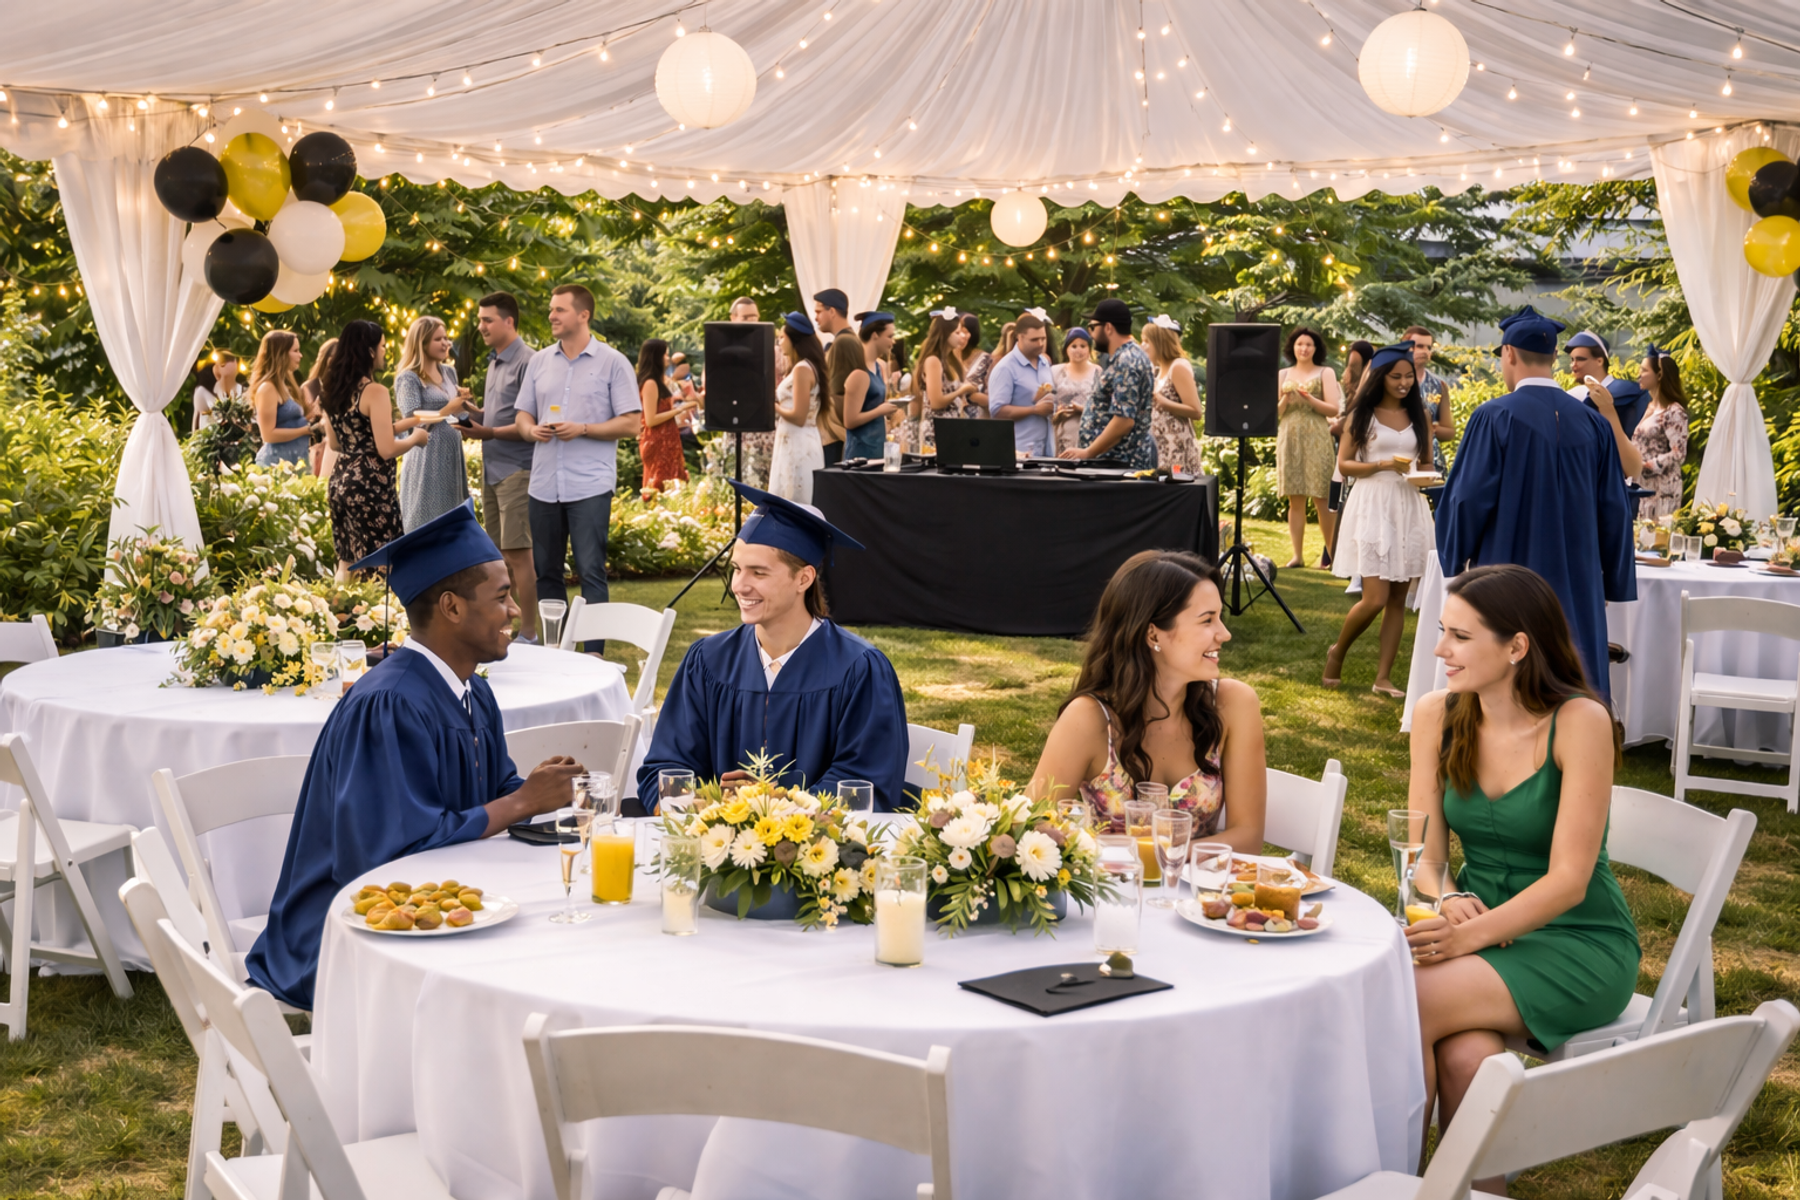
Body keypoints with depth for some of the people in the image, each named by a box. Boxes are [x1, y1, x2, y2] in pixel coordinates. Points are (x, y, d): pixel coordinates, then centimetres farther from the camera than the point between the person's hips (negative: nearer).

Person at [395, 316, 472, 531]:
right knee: (426, 523, -4)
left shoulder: (449, 372, 12)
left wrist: (463, 403, 0)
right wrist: (447, 411, -20)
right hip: (427, 461, -7)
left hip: (451, 457, 7)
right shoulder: (409, 378, -9)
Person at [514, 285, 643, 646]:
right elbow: (523, 415, 18)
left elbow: (631, 424, -5)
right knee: (546, 572, 10)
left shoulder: (613, 363, -1)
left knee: (591, 572, -6)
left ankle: (594, 653, -1)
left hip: (590, 486, -5)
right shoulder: (540, 361, 14)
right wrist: (533, 430, -5)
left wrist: (582, 429, -15)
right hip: (543, 484, 5)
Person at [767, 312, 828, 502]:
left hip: (798, 447, -10)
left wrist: (772, 405, -6)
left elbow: (798, 417, -18)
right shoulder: (808, 367, 15)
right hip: (793, 445, 10)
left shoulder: (802, 369, -14)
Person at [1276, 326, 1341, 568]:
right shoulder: (1284, 375, 14)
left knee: (1321, 499, -6)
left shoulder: (1325, 373, 6)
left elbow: (1333, 409, -2)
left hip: (1316, 439, -3)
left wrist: (1308, 398, -13)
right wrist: (1286, 398, -7)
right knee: (1295, 500, 1)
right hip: (1289, 439, 3)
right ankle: (1298, 555, 4)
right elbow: (1276, 413, 11)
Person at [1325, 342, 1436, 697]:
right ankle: (1337, 651, 15)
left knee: (1398, 600, 3)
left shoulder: (1419, 416, 11)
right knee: (1375, 598, -11)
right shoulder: (1363, 414, 1)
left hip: (1409, 508, 4)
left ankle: (1383, 678, 9)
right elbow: (1344, 465, -1)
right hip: (1372, 505, -4)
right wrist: (1383, 464, -15)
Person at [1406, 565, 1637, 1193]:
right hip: (1479, 924, 4)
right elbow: (1424, 853, 2)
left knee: (1404, 1005, -28)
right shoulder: (1437, 716, 1)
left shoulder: (1580, 722, -15)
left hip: (1579, 943, -4)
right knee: (1466, 1056, -31)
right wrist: (1447, 902, -22)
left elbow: (1568, 881, -17)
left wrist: (1474, 934, -31)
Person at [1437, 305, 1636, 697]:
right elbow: (1613, 510, 5)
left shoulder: (1495, 417, -10)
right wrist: (1611, 586, 15)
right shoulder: (1593, 424, 2)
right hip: (1576, 587, 4)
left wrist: (1455, 562, 5)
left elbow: (1468, 499, -11)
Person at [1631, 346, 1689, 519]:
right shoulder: (1650, 407, 13)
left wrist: (1645, 467, -17)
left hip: (1662, 488, -8)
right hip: (1643, 485, 8)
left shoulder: (1673, 411, -12)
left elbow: (1678, 454, -18)